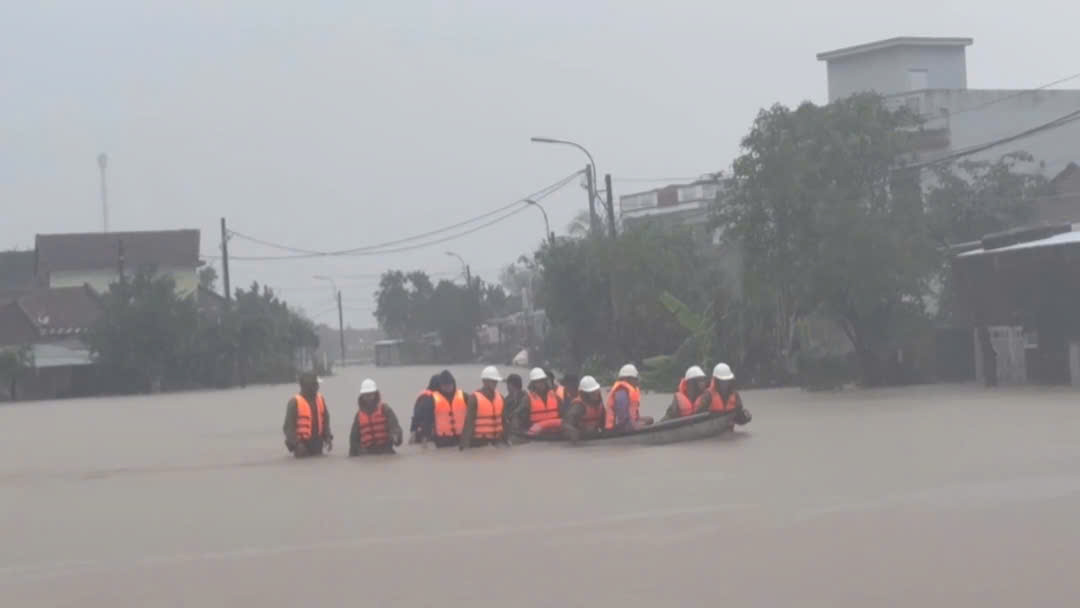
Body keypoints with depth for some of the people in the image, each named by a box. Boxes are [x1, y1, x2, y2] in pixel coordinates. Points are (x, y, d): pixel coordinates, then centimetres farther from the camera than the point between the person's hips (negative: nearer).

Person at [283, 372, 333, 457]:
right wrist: (296, 444, -19)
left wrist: (328, 437, 4)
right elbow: (289, 426, -11)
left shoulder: (320, 399, 6)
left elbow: (325, 420, 15)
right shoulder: (295, 402, -12)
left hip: (317, 443, 5)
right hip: (302, 442, -5)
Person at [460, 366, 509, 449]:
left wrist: (506, 440, 13)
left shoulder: (500, 398, 9)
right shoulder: (474, 398, -8)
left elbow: (504, 421, 15)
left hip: (496, 440, 6)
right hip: (479, 441, -5)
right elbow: (469, 422, -12)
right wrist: (466, 444, -17)